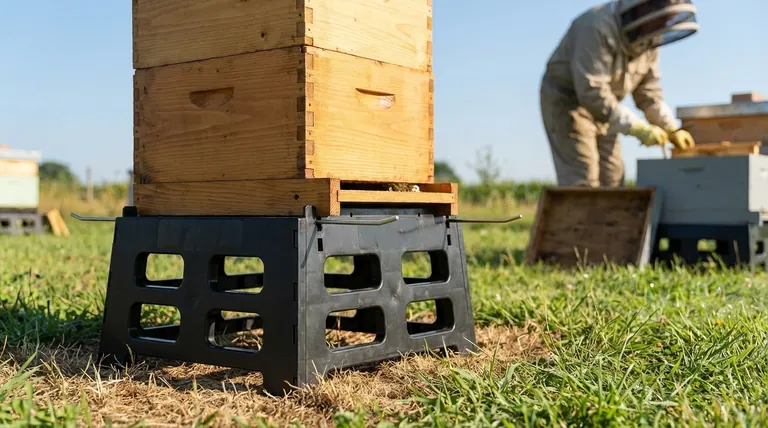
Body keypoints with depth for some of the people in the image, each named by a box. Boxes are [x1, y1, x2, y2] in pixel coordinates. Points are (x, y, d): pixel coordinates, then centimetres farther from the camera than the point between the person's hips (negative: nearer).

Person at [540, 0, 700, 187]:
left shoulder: (648, 39, -1)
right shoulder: (598, 27, -28)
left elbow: (648, 90, 7)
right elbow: (592, 92, -34)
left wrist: (671, 129, -4)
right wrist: (637, 128, -33)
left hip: (600, 106, 9)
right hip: (565, 100, -9)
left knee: (612, 178, 6)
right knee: (582, 180, -16)